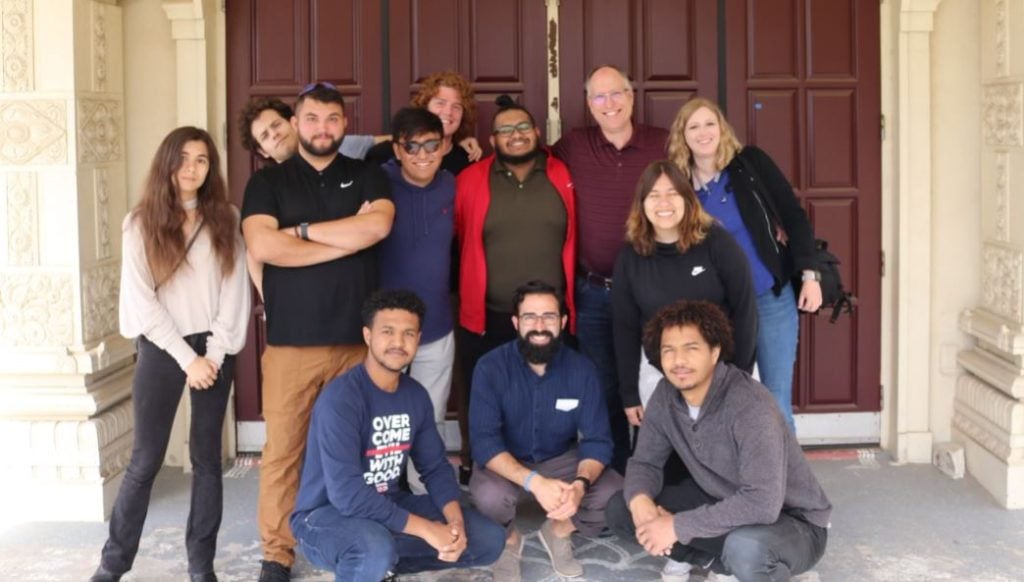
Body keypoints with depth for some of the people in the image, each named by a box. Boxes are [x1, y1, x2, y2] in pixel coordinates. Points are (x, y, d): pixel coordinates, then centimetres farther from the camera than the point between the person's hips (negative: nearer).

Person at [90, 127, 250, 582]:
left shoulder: (226, 220, 5)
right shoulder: (141, 224, 0)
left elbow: (235, 289, 1)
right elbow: (142, 301, -6)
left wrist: (215, 353, -8)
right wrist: (186, 357, -10)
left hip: (215, 350, 2)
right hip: (162, 349, -2)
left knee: (207, 456, 6)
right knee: (146, 459, 0)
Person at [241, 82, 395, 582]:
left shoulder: (367, 176, 11)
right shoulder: (268, 182, 7)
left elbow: (378, 225, -10)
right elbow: (262, 246, -11)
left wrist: (302, 229, -8)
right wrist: (349, 236, -11)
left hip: (358, 338, 1)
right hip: (291, 341, -1)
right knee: (282, 450, 0)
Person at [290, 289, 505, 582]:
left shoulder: (416, 396, 0)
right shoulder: (340, 399, -24)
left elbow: (436, 467, 5)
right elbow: (346, 493, -31)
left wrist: (455, 520, -16)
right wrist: (426, 529, -29)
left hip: (388, 507, 8)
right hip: (326, 514, -7)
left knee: (489, 539, 1)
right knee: (376, 550, -40)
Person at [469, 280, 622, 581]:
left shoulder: (582, 369, -12)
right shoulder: (491, 367, -19)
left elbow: (597, 440, -13)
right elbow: (484, 442, -26)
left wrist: (580, 483, -35)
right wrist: (534, 481, -42)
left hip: (562, 459, 2)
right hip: (506, 463, -2)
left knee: (616, 494, -22)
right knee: (489, 496, -35)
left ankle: (559, 531, 10)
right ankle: (508, 538, 3)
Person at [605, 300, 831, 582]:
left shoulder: (750, 406, -31)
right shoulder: (665, 396, -9)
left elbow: (762, 504, -39)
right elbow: (644, 462, 0)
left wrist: (677, 526, -34)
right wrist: (640, 503, -24)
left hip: (793, 521, -6)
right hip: (722, 504, 6)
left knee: (746, 548, -40)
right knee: (619, 508, -5)